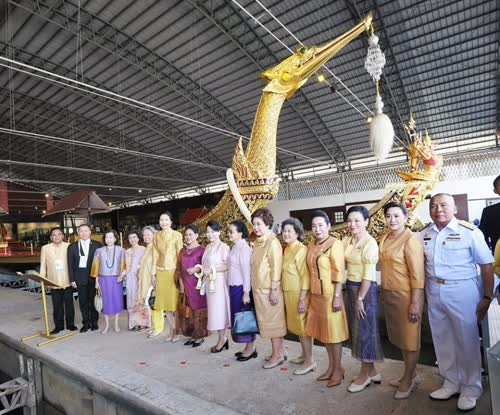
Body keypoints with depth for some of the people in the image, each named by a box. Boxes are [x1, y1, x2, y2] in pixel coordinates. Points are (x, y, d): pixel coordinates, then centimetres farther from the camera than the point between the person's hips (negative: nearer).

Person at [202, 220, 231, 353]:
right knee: (213, 310, 10)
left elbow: (228, 266, -17)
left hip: (219, 282, -8)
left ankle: (222, 339, 11)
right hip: (209, 282, 8)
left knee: (219, 309, -2)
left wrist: (212, 270, -21)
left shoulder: (223, 247, -10)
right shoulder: (208, 247, 13)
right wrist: (202, 270, 3)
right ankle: (222, 338, 20)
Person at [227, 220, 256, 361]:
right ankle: (249, 347, 27)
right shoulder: (235, 247, 9)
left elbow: (246, 271, -18)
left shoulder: (244, 248, -16)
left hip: (241, 288, -9)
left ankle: (250, 348, 18)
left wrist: (246, 292, -19)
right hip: (234, 287, 9)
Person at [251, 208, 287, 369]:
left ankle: (277, 355, 19)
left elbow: (276, 268, -18)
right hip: (259, 289, 8)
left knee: (272, 321, 4)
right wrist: (255, 287, 15)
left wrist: (273, 291, -19)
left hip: (269, 289, -8)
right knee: (269, 320, 17)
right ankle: (280, 350, 31)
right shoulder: (257, 242, 8)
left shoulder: (273, 242, -17)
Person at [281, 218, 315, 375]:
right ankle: (304, 355, 33)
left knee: (303, 326, 2)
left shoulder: (301, 250, -17)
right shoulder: (287, 249, 9)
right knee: (297, 326, 18)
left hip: (299, 294, -8)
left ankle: (310, 361, 15)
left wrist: (302, 299, -21)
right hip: (289, 293, 8)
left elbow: (305, 276, -20)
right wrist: (287, 295, 15)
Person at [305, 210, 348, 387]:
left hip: (330, 294, -7)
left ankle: (338, 369, 23)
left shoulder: (334, 244, -13)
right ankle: (331, 366, 32)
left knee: (333, 331, 6)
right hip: (316, 294, 7)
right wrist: (308, 294, 13)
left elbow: (339, 273, -16)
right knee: (323, 331, 16)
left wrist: (337, 296, -19)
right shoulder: (311, 245, 7)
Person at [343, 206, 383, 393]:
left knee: (366, 330, 6)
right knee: (357, 329, 15)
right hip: (351, 287, 8)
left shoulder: (370, 243, -16)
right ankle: (371, 370, 32)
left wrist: (360, 298, -16)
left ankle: (365, 374, 23)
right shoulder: (346, 241, 5)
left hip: (366, 289, -7)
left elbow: (368, 275, -18)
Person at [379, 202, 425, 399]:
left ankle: (408, 380, 25)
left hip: (406, 295, -7)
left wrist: (415, 303, -19)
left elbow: (417, 274, -17)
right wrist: (384, 292, 14)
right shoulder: (384, 239, 7)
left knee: (410, 338, 9)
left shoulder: (411, 240, -15)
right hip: (389, 294, 7)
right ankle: (411, 374, 37)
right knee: (399, 337, 19)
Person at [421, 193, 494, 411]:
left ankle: (470, 389, 30)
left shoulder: (469, 232, -10)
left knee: (467, 341, 9)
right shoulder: (424, 234, 3)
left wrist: (487, 297, -9)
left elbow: (487, 265, -7)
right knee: (442, 340, 16)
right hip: (434, 292, 4)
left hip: (462, 291, -4)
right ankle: (451, 383, 35)